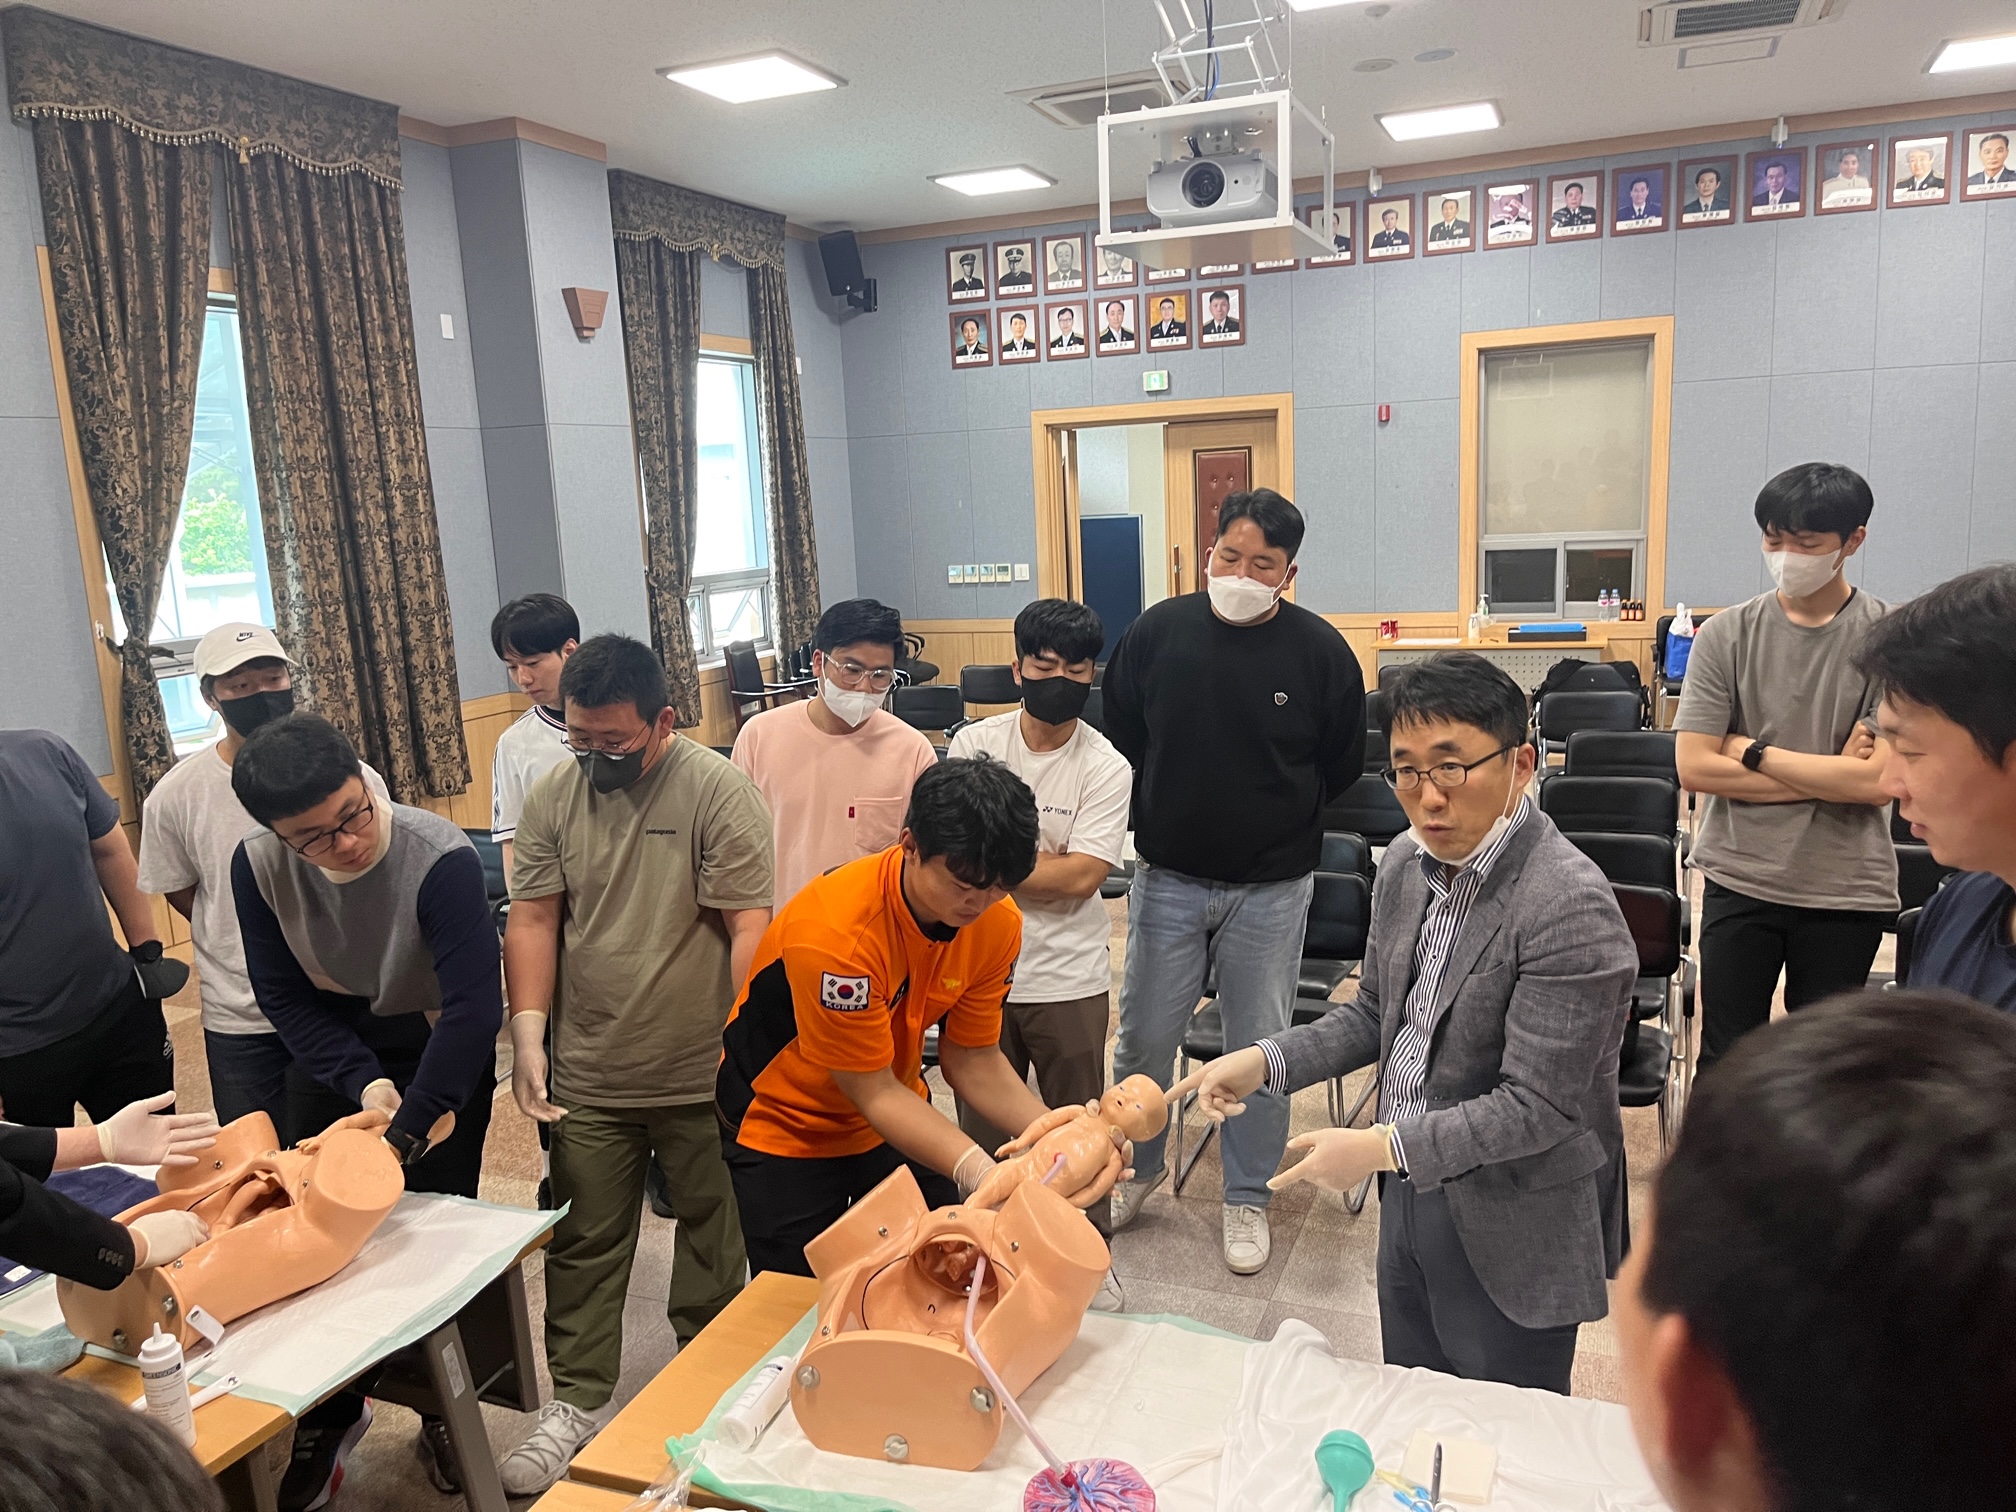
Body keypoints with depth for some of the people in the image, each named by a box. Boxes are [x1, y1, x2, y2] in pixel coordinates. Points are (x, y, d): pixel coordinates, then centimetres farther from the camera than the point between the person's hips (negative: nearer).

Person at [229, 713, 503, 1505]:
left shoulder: (441, 858, -32)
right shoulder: (258, 863, -18)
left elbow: (473, 1006, -32)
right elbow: (283, 994, -8)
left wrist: (408, 1131, -32)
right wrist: (362, 1082, -19)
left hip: (438, 1046, -3)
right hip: (332, 1046, 4)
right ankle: (332, 1411, 30)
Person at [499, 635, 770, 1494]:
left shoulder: (718, 794, -12)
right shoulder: (552, 798, 2)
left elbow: (749, 926, -13)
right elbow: (533, 921, 5)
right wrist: (528, 1030, -4)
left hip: (701, 1077, -3)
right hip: (587, 1078, 4)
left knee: (711, 1234, 13)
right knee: (583, 1243, 13)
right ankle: (581, 1400, 31)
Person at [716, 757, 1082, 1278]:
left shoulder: (996, 923, -17)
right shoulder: (836, 930, -35)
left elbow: (973, 1061, -9)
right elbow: (871, 1093, -28)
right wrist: (978, 1172, -40)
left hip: (894, 1117, 5)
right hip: (785, 1129, -5)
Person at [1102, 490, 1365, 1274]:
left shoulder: (1319, 650, -8)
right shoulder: (1157, 632, -5)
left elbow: (1342, 767, 6)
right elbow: (1119, 739, 8)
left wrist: (1277, 820, 10)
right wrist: (1161, 821, 9)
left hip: (1272, 887, -1)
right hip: (1168, 878, 1)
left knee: (1260, 1046, 10)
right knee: (1145, 1036, 10)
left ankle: (1247, 1197, 29)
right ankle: (1137, 1167, 35)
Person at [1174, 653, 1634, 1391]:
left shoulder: (1571, 907, -26)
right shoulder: (1405, 865, -1)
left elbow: (1536, 1106, -25)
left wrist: (1383, 1146, -23)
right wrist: (1266, 1062, -3)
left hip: (1507, 1233, -7)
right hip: (1409, 1195, 7)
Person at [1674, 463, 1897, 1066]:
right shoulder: (1725, 635, -4)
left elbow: (1879, 781, -17)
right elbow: (1694, 767, -10)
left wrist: (1753, 752, -11)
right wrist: (1827, 776, -12)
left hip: (1847, 891, -1)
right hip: (1739, 880, 1)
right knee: (1726, 1061, 10)